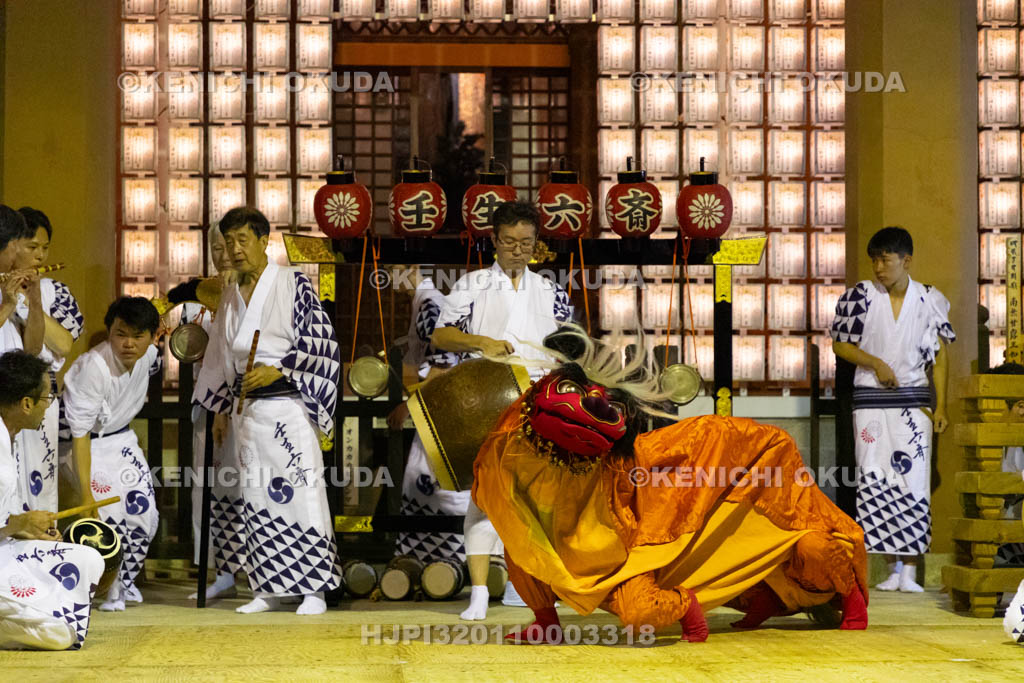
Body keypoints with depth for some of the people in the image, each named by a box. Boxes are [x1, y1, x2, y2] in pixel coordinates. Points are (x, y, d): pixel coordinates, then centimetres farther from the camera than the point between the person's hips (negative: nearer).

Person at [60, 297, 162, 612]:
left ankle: (125, 579, 25)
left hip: (122, 439, 7)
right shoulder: (92, 368, -31)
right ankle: (105, 589, 2)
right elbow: (79, 435, -29)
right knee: (111, 517, -20)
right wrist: (86, 495, -31)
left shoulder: (149, 355, -11)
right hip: (87, 446, -7)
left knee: (144, 516, 1)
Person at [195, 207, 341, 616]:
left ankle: (313, 589, -4)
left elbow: (320, 344, -9)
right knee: (258, 498, 5)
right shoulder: (231, 297, 16)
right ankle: (269, 589, 11)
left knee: (300, 490, -8)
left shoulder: (293, 286, -4)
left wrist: (276, 370, -18)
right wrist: (220, 409, 22)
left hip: (287, 404, -6)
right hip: (247, 410, 6)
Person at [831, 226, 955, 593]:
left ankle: (910, 572, -3)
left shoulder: (930, 301, 2)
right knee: (875, 482, -1)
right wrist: (875, 362, -10)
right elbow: (840, 344, 6)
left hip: (914, 400, 0)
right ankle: (893, 569, 7)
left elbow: (939, 356, 6)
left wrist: (940, 406, 0)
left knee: (914, 483, -6)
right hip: (871, 399, 1)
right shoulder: (860, 296, 0)